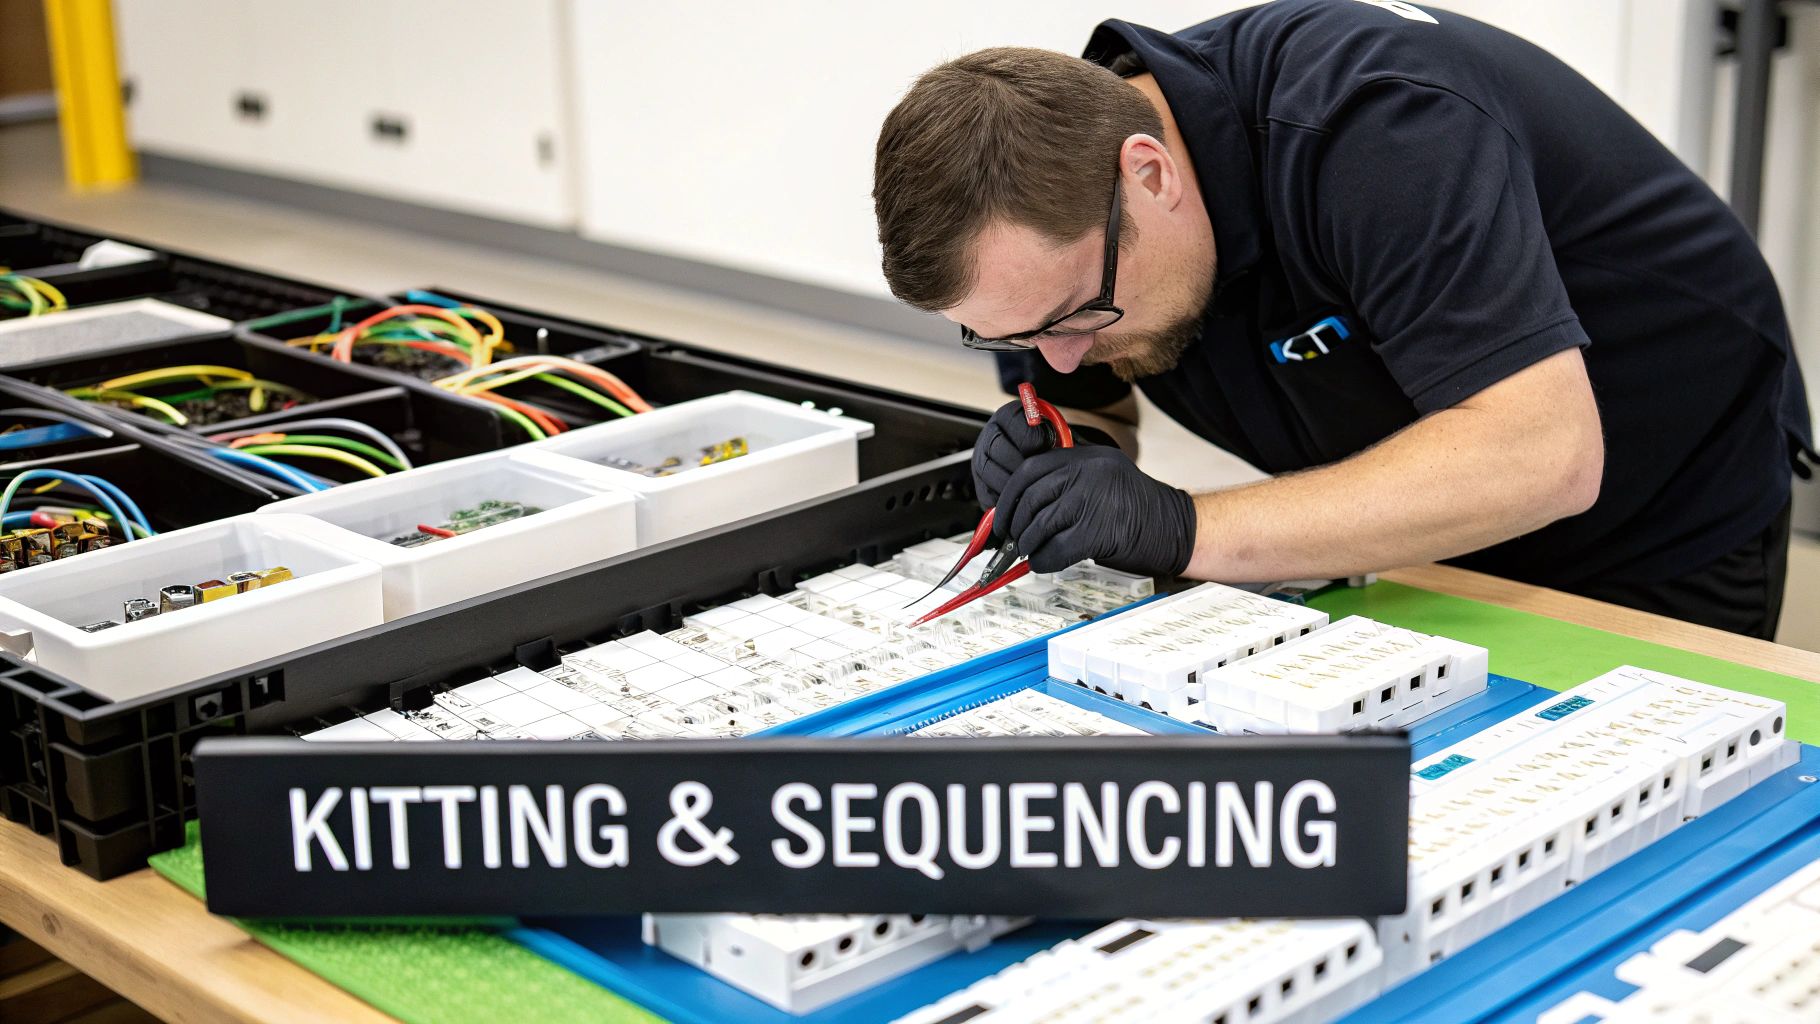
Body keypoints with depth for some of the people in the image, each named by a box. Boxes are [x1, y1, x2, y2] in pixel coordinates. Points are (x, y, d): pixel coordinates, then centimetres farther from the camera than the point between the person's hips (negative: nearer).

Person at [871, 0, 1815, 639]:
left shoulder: (1365, 134, -38)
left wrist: (1188, 530, -46)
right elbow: (1091, 407, -1)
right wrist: (1043, 472, -27)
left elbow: (1541, 453, -43)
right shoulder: (1051, 210, -16)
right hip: (1420, 533, 6)